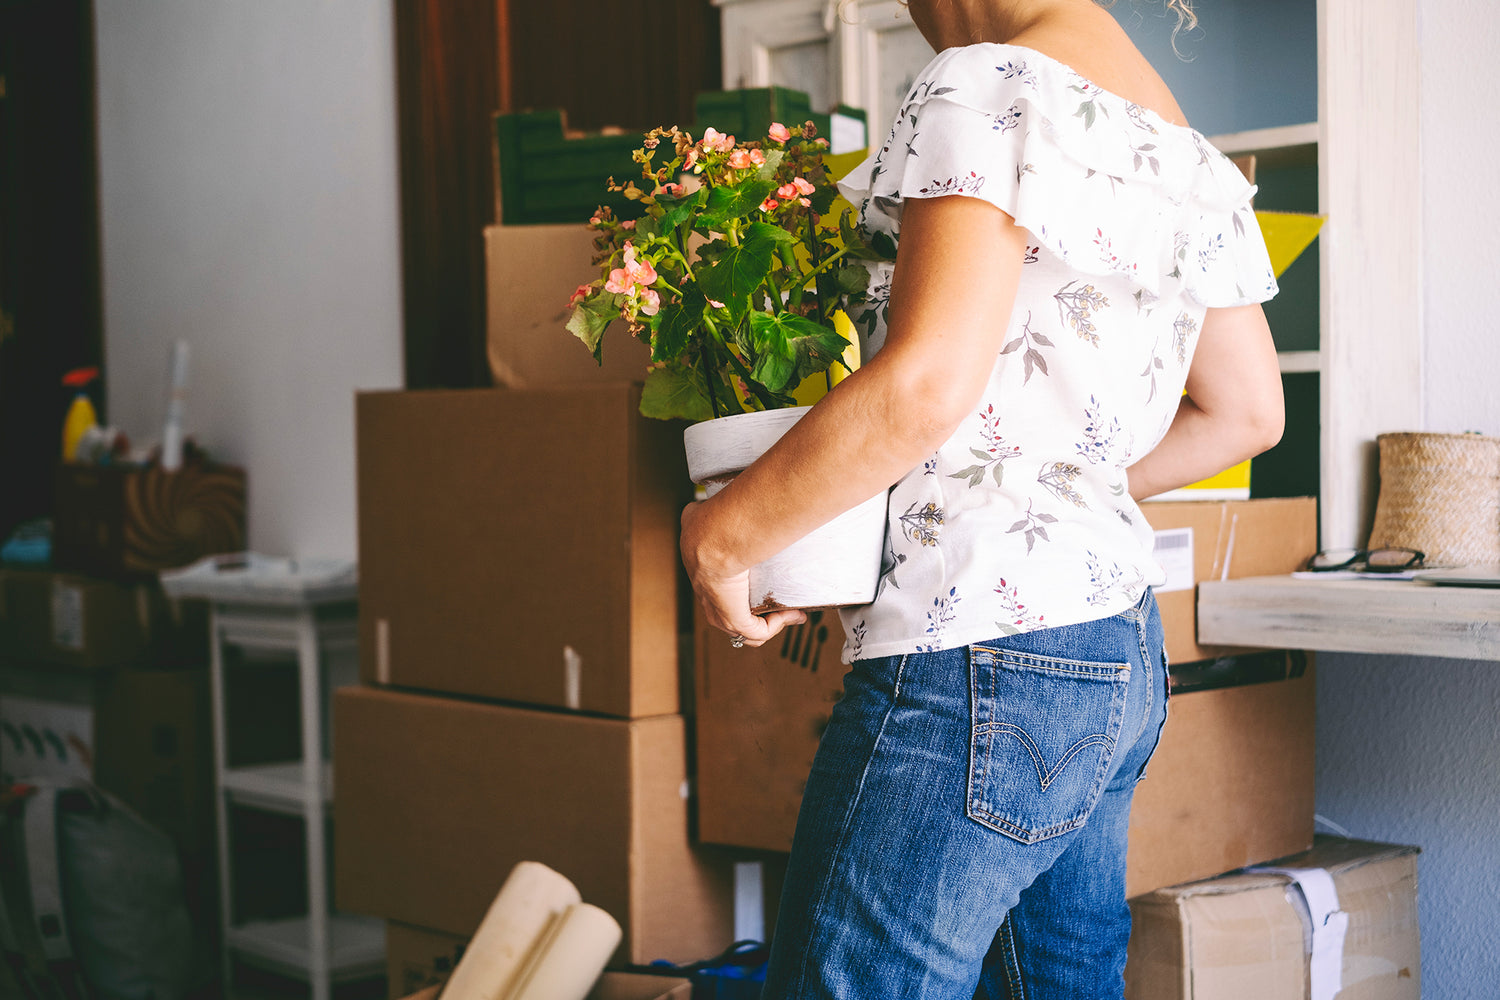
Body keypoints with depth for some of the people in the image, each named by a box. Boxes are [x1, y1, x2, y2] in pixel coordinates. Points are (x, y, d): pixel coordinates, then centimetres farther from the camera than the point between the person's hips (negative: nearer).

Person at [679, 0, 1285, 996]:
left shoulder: (991, 89, -12)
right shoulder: (1179, 147, 15)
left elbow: (930, 382, -24)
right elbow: (1246, 411, 21)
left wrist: (723, 535, -13)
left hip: (978, 660, -10)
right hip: (1119, 654, 10)